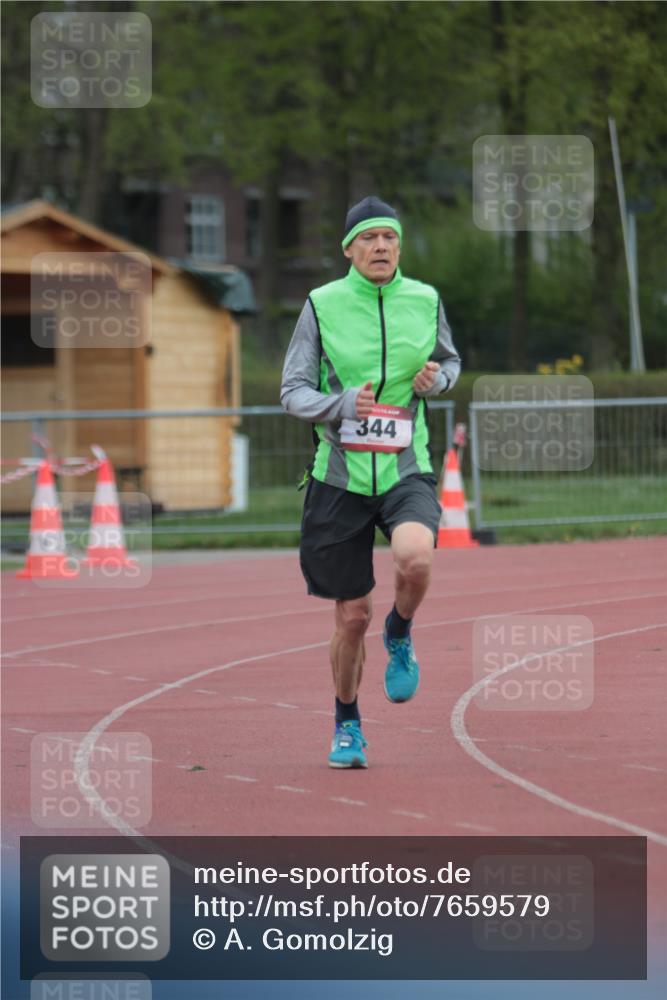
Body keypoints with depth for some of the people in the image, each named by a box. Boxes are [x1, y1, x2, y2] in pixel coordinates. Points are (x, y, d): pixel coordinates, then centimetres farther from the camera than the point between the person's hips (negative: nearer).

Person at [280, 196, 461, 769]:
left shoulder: (426, 302, 4)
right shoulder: (323, 306, -2)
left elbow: (451, 362, 22)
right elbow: (292, 392, 0)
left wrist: (438, 378, -2)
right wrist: (342, 405, -20)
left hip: (406, 469, 1)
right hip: (341, 475, -1)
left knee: (416, 557, -31)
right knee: (352, 617, 4)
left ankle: (400, 636, 2)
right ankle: (347, 725, 28)